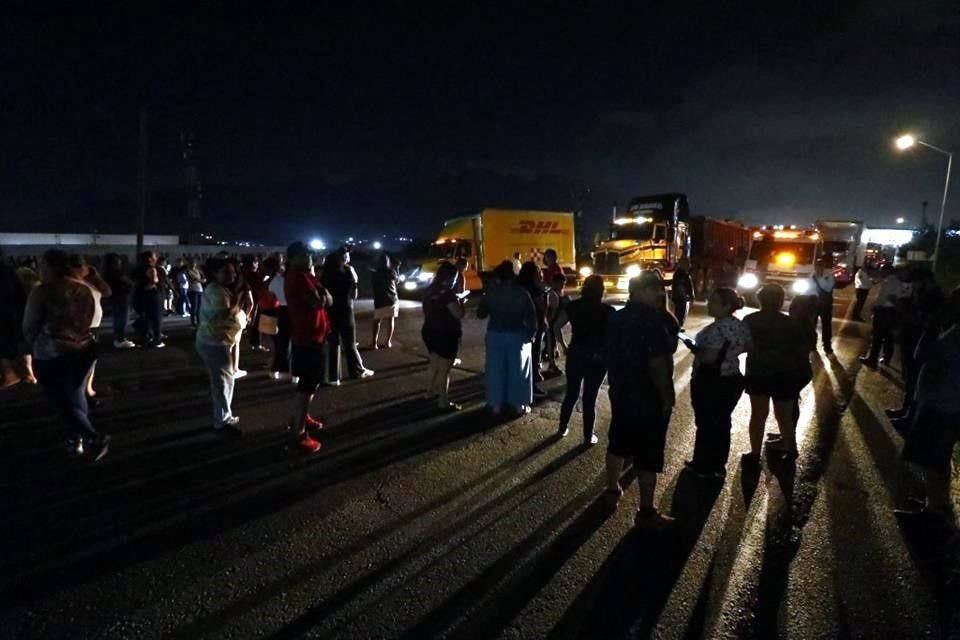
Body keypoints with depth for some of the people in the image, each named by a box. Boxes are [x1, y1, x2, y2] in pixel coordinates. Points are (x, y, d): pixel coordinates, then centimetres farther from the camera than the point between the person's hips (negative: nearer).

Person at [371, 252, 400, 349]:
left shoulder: (375, 274, -4)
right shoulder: (391, 272, -3)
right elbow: (398, 279, 16)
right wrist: (396, 268, 27)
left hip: (379, 301, 0)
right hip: (392, 299, 0)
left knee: (377, 321, 8)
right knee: (391, 320, 9)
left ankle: (374, 342, -2)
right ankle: (388, 342, 8)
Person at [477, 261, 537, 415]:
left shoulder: (492, 292, -3)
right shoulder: (522, 292, -3)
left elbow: (481, 314, 2)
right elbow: (531, 316, -5)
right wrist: (531, 334, 5)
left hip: (495, 335, 1)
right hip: (517, 335, -1)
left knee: (496, 370, 10)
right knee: (518, 369, 9)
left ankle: (496, 404, 14)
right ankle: (519, 404, 14)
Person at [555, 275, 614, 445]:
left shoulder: (573, 306, -4)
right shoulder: (607, 311, -11)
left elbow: (556, 326, -1)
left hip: (575, 354, 3)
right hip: (598, 357, -3)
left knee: (571, 394, 18)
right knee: (590, 397, 7)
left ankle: (563, 428, 29)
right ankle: (588, 436, 17)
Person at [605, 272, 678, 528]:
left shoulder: (616, 318, 5)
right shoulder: (652, 320, -20)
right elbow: (657, 364, -21)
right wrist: (667, 398, -13)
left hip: (621, 393, 8)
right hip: (649, 399, -7)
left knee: (618, 443, 20)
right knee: (648, 455, 3)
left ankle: (612, 491, 35)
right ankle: (646, 512, 12)